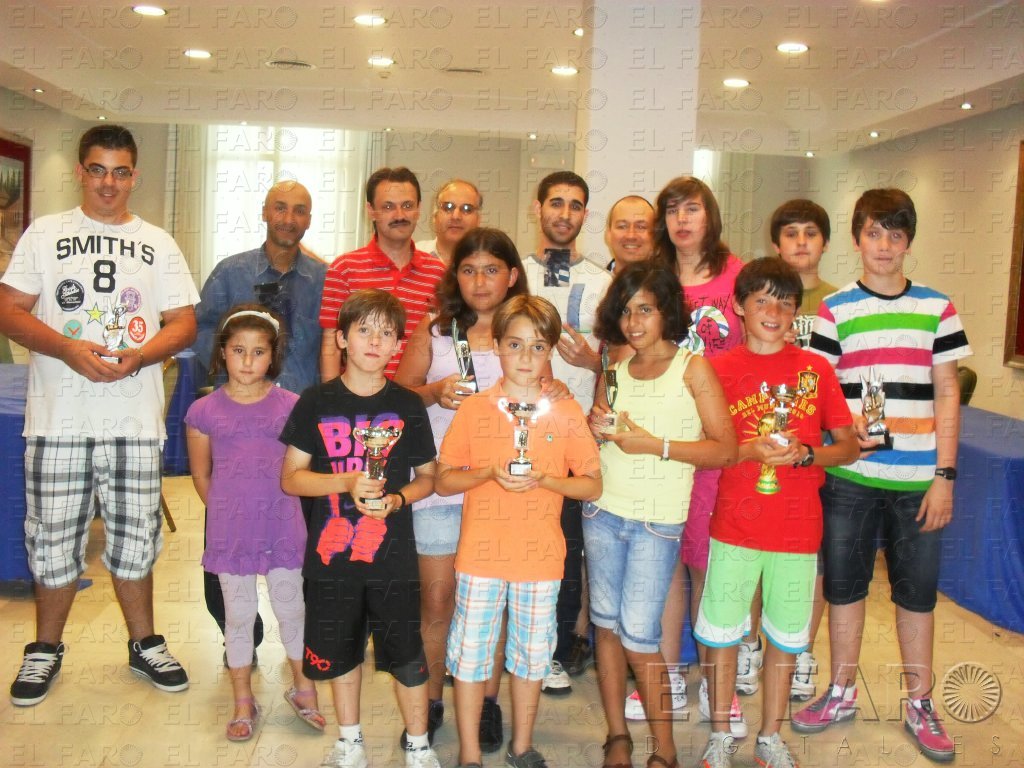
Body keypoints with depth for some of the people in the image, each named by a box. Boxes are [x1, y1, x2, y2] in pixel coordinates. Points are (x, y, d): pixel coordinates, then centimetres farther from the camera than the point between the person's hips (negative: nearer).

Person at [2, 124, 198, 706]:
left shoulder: (159, 244, 11)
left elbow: (185, 325, 7)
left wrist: (137, 356, -12)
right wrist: (68, 349, -15)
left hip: (136, 420, 1)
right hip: (58, 418, -1)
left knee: (135, 538, 8)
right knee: (54, 538, 6)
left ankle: (144, 644, 25)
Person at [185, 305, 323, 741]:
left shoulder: (290, 406, -4)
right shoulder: (204, 411, -3)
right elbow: (201, 475, 7)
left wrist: (271, 509, 1)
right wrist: (228, 514, 6)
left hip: (282, 528, 0)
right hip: (229, 533, 0)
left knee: (292, 610, 11)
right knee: (239, 616, 12)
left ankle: (304, 690, 31)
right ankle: (243, 703, 27)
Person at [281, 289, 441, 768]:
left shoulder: (408, 406, 0)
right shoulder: (316, 403, -2)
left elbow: (427, 476, 7)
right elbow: (290, 478, -2)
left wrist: (397, 498, -14)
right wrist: (346, 482, -17)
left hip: (393, 556, 0)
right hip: (332, 553, 1)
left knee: (406, 655, 5)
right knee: (339, 652, 15)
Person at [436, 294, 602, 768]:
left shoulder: (566, 412, 1)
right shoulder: (473, 409, -1)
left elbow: (592, 485, 1)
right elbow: (443, 480, 1)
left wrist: (544, 480, -16)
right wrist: (490, 473, -16)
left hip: (540, 556, 1)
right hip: (481, 553, -1)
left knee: (533, 654, 13)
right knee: (470, 653, 6)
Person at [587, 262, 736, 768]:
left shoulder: (693, 368, -4)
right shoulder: (614, 372, 9)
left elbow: (725, 449, -9)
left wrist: (655, 445, -17)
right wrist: (595, 429, -2)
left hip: (658, 520, -5)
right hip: (603, 511, 5)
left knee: (638, 636, -5)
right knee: (606, 624, 9)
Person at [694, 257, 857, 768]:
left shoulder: (816, 369, 2)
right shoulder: (719, 369, -1)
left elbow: (849, 447, 5)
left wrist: (804, 453, -14)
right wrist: (749, 450, -16)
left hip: (798, 528, 1)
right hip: (734, 527, -1)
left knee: (785, 635, 11)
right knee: (721, 631, 6)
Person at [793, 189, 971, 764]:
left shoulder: (937, 308, 3)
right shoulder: (835, 310, 2)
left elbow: (947, 394, 3)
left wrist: (945, 476, -3)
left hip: (919, 478, 0)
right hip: (849, 476, 0)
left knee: (917, 590, 9)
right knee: (844, 584, 10)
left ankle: (921, 703, 26)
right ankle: (842, 693, 27)